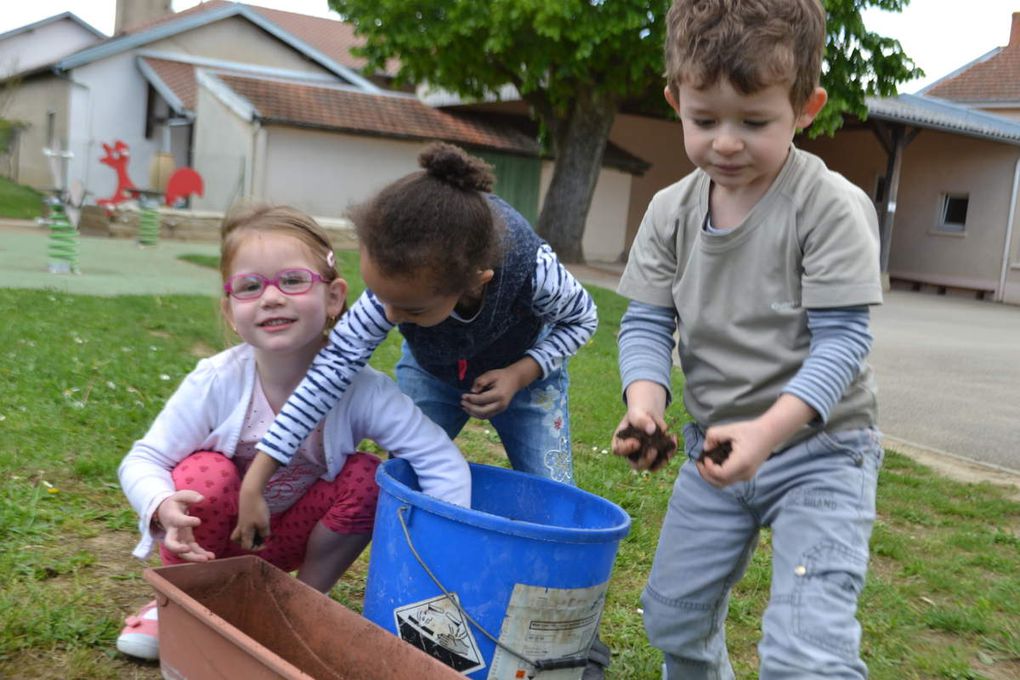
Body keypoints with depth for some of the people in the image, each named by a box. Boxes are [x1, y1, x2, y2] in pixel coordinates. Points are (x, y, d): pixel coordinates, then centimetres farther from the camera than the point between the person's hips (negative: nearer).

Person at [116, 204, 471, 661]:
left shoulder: (359, 389, -28)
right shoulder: (215, 383, -27)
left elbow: (442, 461, -30)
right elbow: (142, 461, -19)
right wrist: (162, 507, -41)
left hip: (286, 539, 1)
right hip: (215, 535, 0)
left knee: (366, 476, -22)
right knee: (207, 474, -30)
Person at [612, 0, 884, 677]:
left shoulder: (832, 205, -18)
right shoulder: (671, 212, -3)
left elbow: (841, 339, -20)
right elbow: (647, 322, -2)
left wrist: (769, 430, -33)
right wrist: (645, 403, -22)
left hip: (820, 450, -5)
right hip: (717, 446, 6)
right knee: (673, 613, 19)